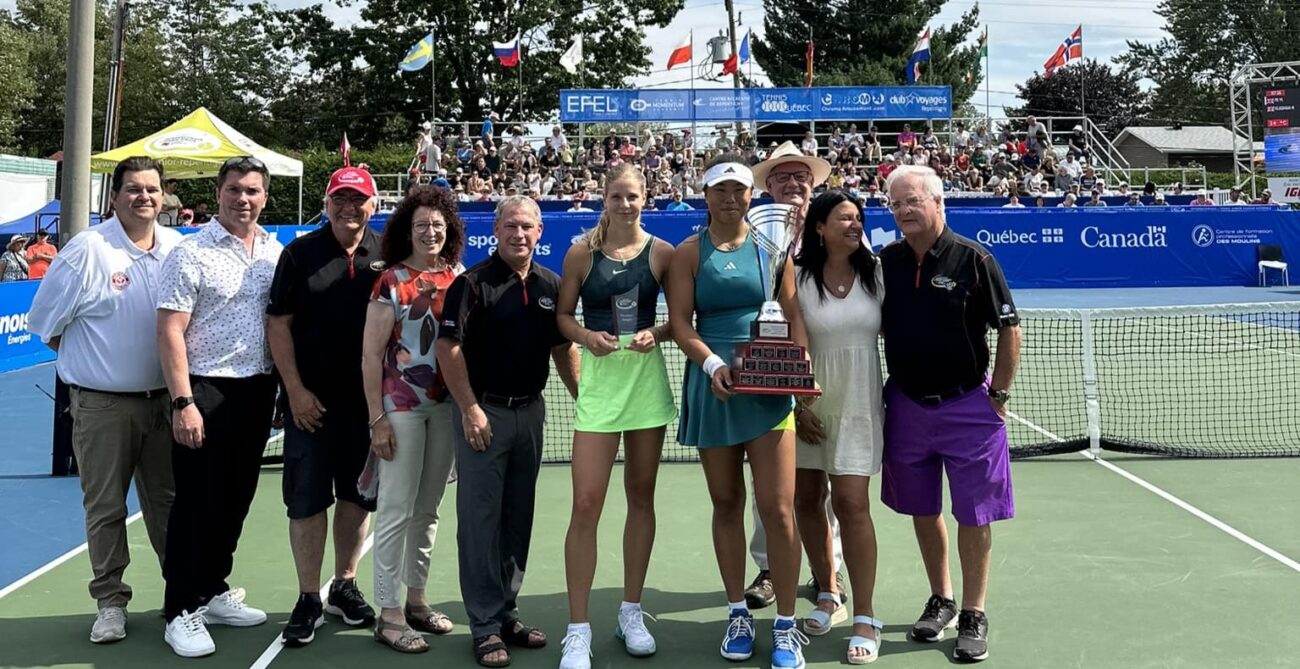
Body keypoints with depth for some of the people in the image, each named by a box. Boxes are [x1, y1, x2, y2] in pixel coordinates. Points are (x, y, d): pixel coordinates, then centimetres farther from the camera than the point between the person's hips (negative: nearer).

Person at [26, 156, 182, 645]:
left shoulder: (179, 249, 2)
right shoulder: (87, 250, -9)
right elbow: (46, 321, -2)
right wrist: (90, 364, 1)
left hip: (163, 398, 3)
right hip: (102, 404, -3)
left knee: (167, 500, 14)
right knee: (105, 507, 6)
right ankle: (111, 601, 18)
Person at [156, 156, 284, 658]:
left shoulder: (276, 253, 8)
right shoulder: (192, 253, -8)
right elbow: (170, 331, -12)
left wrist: (283, 387, 9)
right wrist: (183, 402, -18)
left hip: (258, 390, 6)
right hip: (206, 391, -5)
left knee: (235, 499, 14)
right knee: (197, 501, -1)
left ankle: (212, 592, 29)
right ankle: (181, 611, 10)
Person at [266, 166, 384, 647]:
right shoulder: (300, 253, -2)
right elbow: (278, 324, -2)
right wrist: (296, 391, -8)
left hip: (368, 401, 2)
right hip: (311, 402, -2)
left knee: (358, 495, 12)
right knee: (307, 499, 3)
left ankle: (344, 586, 28)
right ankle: (308, 599, 15)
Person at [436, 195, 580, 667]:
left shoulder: (551, 286, 8)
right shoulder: (472, 283, -8)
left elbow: (564, 348, 14)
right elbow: (449, 348, -12)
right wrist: (469, 408, -16)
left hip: (530, 411, 5)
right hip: (483, 412, -5)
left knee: (518, 518, 12)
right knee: (481, 518, -1)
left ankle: (507, 612, 24)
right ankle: (486, 627, 7)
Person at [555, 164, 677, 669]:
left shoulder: (662, 253, 3)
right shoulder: (581, 253, 1)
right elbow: (562, 315, 6)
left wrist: (656, 333, -11)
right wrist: (588, 336, -12)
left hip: (647, 378, 2)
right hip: (599, 379, -2)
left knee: (641, 496, 11)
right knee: (586, 505, -7)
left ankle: (631, 612, 26)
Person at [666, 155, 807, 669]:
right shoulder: (689, 252, 6)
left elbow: (793, 314, 6)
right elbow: (680, 321, -2)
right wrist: (712, 363, -17)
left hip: (769, 388, -1)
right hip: (712, 388, 1)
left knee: (778, 509, -4)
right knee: (726, 504, 10)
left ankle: (785, 626, 8)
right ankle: (737, 612, 26)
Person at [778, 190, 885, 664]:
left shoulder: (875, 273, 2)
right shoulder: (798, 276, -3)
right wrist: (799, 402, -9)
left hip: (858, 401, 0)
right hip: (810, 402, 1)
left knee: (851, 503, -7)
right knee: (807, 500, 8)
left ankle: (865, 618, -1)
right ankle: (828, 595, 27)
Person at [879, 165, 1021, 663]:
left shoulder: (973, 260, -9)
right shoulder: (884, 262, 2)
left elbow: (1009, 329, -5)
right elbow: (872, 330, 14)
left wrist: (999, 394, -6)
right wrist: (880, 392, 7)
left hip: (967, 406, -4)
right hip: (906, 405, 4)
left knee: (973, 515, 2)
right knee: (923, 511, 14)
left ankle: (973, 616, 16)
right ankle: (940, 601, 31)